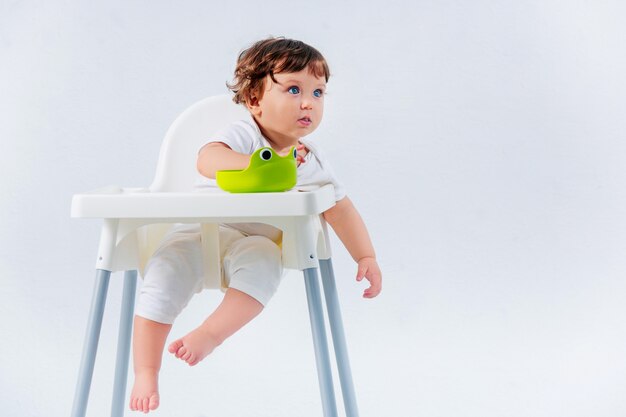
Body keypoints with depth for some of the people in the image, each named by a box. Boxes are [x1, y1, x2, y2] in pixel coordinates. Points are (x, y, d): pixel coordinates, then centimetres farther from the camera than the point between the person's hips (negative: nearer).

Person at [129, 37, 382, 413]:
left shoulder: (313, 163, 6)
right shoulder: (243, 135, -9)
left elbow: (341, 209, 14)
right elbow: (208, 160, -31)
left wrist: (366, 258, 6)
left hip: (256, 244, 2)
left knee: (263, 262, -35)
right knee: (166, 272, -27)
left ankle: (209, 334, -35)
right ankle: (146, 375, -20)